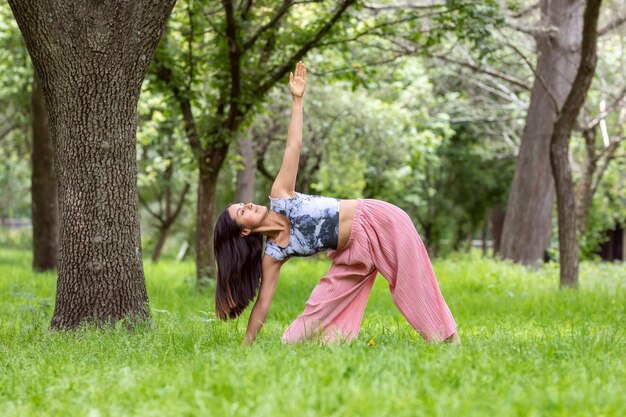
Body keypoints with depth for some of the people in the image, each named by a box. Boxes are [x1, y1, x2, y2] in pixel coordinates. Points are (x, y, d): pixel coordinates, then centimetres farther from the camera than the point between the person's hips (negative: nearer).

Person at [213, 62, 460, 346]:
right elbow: (262, 305, -7)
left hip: (378, 220, -1)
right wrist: (245, 348, -8)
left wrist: (296, 99, -12)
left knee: (416, 288, -1)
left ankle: (450, 340, 6)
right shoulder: (273, 255, -10)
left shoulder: (279, 198, -9)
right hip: (355, 251, 1)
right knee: (325, 304, -7)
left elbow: (293, 147, -8)